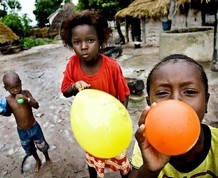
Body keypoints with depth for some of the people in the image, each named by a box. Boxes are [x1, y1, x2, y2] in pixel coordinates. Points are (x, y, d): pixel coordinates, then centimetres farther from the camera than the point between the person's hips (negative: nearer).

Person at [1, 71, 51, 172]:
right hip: (21, 131, 2)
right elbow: (8, 113, -1)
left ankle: (47, 159, 48)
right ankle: (38, 161, 53)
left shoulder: (25, 93, -16)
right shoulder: (8, 100, -13)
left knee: (42, 146, 18)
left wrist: (27, 99, -38)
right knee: (30, 149, 24)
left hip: (34, 127, -2)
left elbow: (36, 106, -22)